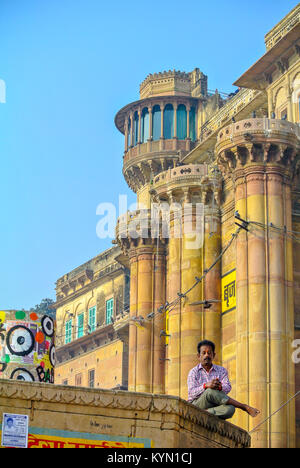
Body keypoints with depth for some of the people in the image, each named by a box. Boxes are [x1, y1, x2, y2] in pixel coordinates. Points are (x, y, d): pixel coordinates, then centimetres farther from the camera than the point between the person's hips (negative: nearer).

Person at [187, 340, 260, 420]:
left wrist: (219, 386, -27)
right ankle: (244, 407, -24)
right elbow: (192, 393, -8)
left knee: (230, 409, -33)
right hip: (197, 404, -2)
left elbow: (227, 388, -2)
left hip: (216, 407, 2)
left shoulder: (221, 370, 15)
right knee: (210, 392, -34)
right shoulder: (194, 372, 7)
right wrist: (206, 386, -27)